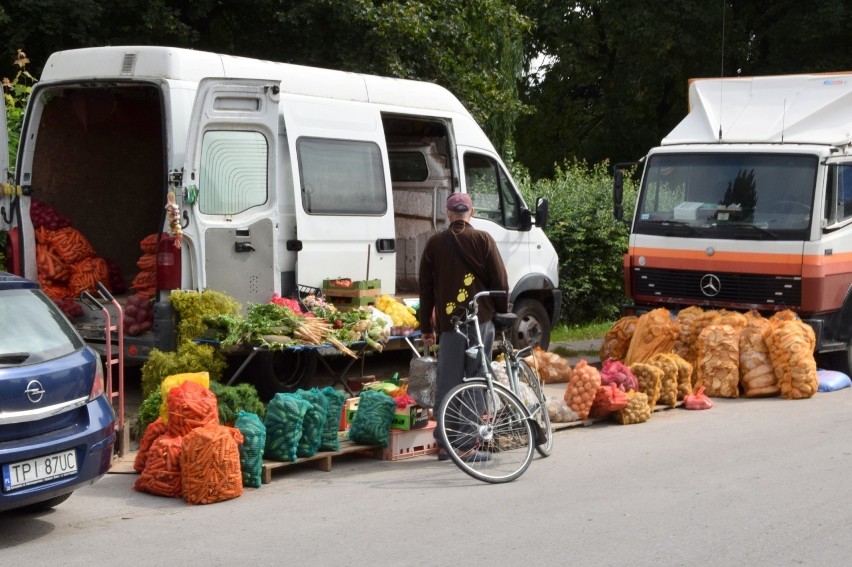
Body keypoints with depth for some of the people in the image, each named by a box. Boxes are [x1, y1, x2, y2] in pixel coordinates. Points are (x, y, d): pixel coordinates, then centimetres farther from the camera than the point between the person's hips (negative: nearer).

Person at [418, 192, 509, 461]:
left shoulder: (434, 243, 7)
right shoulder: (483, 240, 0)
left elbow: (426, 287, 9)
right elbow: (500, 281, -1)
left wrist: (426, 327, 15)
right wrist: (503, 314, 10)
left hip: (448, 324, 2)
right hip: (481, 321, -2)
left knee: (446, 384, 6)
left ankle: (444, 444, 9)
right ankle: (471, 445, 2)